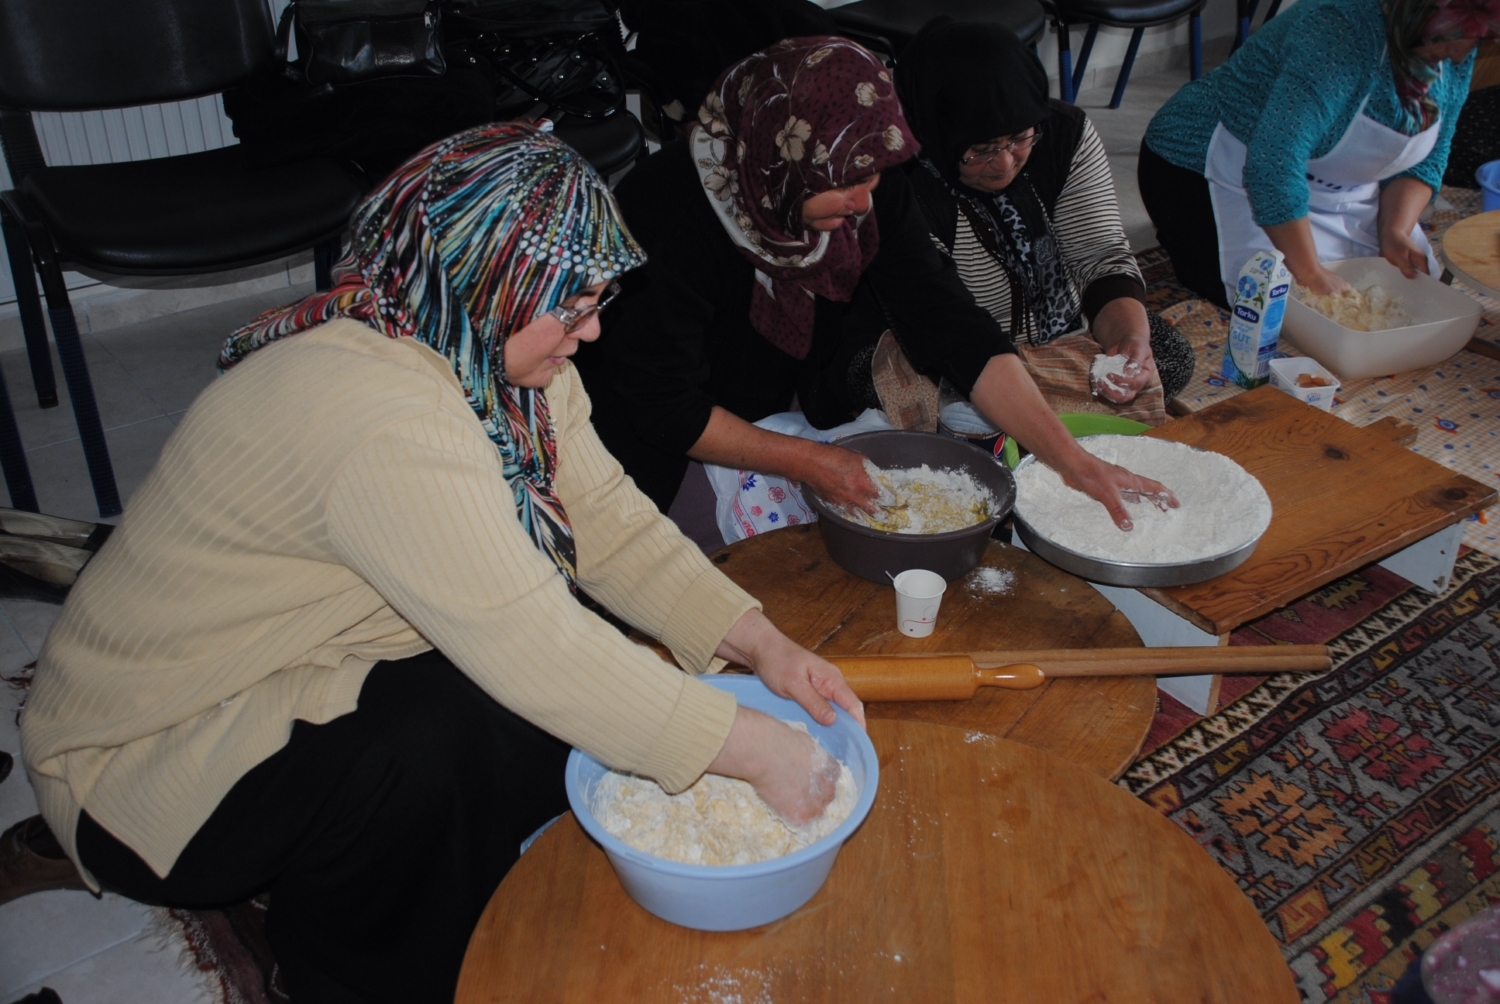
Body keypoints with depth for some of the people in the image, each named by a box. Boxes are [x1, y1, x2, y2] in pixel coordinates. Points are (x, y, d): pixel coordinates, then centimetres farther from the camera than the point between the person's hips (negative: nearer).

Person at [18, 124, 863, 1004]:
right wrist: (756, 750, -30)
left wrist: (760, 642, -16)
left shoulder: (504, 358, -5)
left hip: (301, 683, 9)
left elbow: (610, 519, -4)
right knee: (449, 738, -33)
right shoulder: (381, 420, -35)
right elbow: (536, 653, -37)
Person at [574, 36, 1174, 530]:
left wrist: (1073, 460, -24)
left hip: (792, 408, 6)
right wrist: (805, 461, -25)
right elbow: (665, 407, -24)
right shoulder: (669, 214, -30)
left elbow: (952, 329, -16)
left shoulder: (867, 193, -14)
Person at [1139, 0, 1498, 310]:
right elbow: (1272, 165, -40)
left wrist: (1394, 231, -15)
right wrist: (1311, 274, -37)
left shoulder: (1456, 53, -6)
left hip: (1332, 191, 8)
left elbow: (1425, 160, 4)